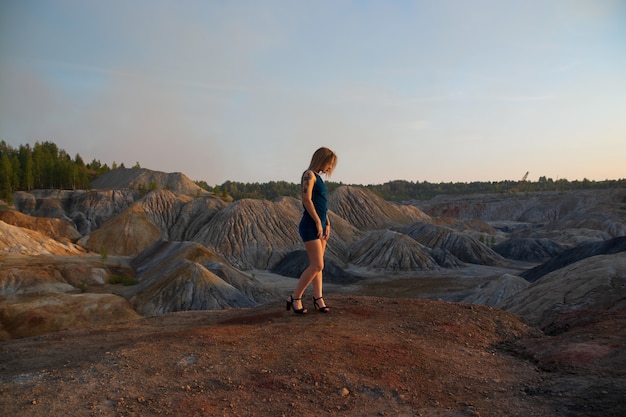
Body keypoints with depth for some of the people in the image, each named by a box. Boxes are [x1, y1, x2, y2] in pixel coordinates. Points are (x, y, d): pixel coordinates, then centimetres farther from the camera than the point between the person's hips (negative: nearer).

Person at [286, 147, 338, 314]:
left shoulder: (318, 178, 18)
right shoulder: (309, 174, -9)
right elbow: (307, 200, -18)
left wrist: (327, 224, 12)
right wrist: (318, 223, -17)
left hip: (319, 226, 9)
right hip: (310, 226, -9)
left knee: (317, 265, 10)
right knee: (317, 265, -10)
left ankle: (318, 298, 16)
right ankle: (295, 298, -1)